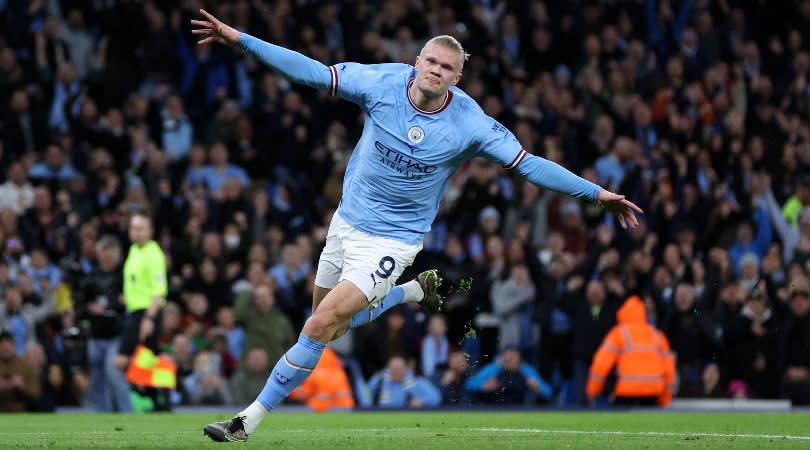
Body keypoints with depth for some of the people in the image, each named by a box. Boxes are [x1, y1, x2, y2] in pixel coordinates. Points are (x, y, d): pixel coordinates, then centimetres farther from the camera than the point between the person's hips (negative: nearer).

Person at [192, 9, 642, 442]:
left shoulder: (469, 123, -18)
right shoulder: (382, 83, -13)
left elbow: (528, 164, -14)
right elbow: (311, 72, -10)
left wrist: (596, 193, -18)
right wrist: (238, 39, -15)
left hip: (392, 240, -5)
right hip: (346, 222, 5)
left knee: (319, 328, -14)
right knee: (326, 322, 18)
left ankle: (250, 420, -4)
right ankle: (415, 292, 40)